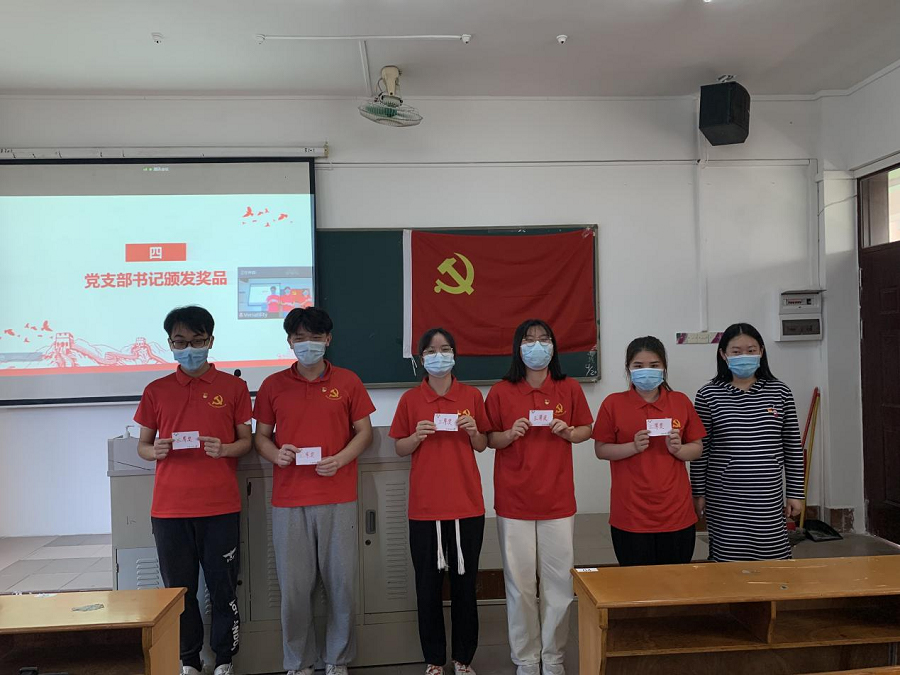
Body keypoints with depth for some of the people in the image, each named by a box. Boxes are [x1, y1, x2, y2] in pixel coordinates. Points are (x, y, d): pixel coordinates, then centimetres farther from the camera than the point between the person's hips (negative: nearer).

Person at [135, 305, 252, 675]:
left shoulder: (233, 387, 3)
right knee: (179, 589, 9)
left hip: (220, 506, -1)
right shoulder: (156, 391, 7)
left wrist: (225, 449, -15)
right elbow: (142, 445, 12)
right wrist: (155, 451, -11)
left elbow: (246, 441, 6)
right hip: (169, 507, 2)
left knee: (223, 587, 5)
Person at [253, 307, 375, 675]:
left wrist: (341, 459, -11)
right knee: (293, 586, 5)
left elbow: (364, 431, 6)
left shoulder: (348, 382, 5)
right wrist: (276, 454, -10)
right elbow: (261, 436, 11)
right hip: (288, 500, 1)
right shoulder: (272, 385, 7)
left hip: (338, 498, 0)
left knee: (341, 583, 5)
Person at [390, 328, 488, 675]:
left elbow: (483, 446, 10)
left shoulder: (472, 396, 3)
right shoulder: (410, 399, 2)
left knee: (465, 583, 8)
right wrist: (417, 436, -13)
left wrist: (473, 431, -11)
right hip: (425, 506, 0)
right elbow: (400, 449, 6)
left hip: (467, 505, 0)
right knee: (428, 585, 7)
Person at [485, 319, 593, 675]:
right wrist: (510, 434, -14)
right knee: (520, 584, 5)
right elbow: (488, 439, 5)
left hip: (558, 500, 1)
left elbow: (587, 430, 12)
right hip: (514, 502, -1)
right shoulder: (501, 391, -1)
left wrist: (568, 432, -9)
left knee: (559, 582, 5)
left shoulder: (569, 388, 3)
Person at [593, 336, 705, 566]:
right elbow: (601, 450, -1)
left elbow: (697, 449, 10)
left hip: (676, 513, 2)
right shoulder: (613, 403, -2)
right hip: (630, 515, -2)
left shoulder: (681, 402, 4)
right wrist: (633, 446, -16)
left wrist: (678, 448, -11)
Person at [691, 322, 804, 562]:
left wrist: (795, 493, 6)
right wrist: (698, 493, 1)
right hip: (724, 500, -1)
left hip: (768, 499, 2)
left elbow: (792, 447, 6)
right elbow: (700, 450, 1)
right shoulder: (708, 395, -3)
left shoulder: (780, 392, 3)